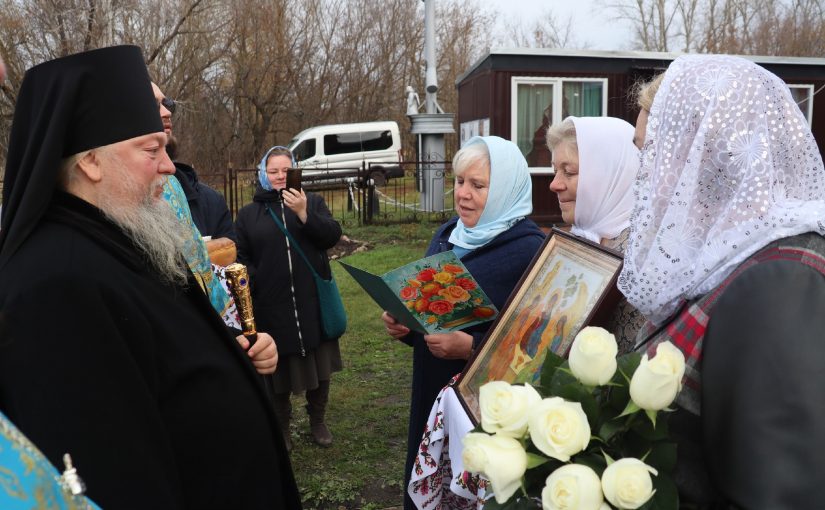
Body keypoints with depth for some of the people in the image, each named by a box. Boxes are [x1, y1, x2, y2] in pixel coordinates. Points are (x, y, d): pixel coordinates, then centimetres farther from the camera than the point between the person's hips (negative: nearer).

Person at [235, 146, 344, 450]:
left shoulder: (312, 202, 6)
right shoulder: (248, 214, 6)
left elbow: (332, 236, -7)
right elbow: (240, 257, 3)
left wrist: (304, 213, -19)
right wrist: (251, 284, -13)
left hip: (313, 303, 1)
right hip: (272, 307, -1)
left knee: (320, 366, 12)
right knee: (279, 368, 8)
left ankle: (318, 421, 33)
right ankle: (281, 427, 29)